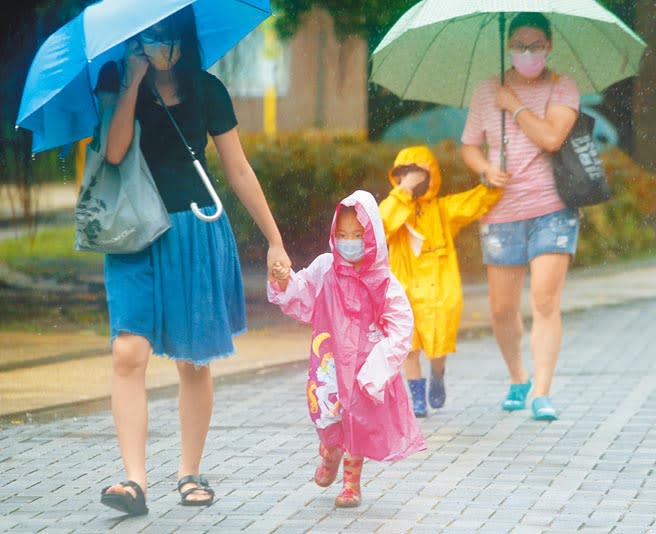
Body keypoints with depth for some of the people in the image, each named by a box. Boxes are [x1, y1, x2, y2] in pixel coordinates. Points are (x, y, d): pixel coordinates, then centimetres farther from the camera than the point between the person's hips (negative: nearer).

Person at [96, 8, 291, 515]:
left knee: (193, 360, 5)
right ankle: (135, 479, -17)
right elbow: (114, 151, -15)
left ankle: (190, 472, 19)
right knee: (129, 352, -15)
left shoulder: (206, 91, 2)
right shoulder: (118, 82, 1)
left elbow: (239, 171, 6)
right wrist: (133, 81, -17)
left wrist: (274, 240, 6)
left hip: (196, 233, 1)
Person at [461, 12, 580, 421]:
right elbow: (470, 146, 15)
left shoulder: (562, 88, -1)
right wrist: (487, 168, -5)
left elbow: (551, 137, -16)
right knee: (503, 309, 6)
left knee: (545, 303, -14)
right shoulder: (487, 92, 9)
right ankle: (517, 379, 29)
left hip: (552, 209, -3)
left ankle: (541, 393, -13)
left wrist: (514, 105, -9)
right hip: (502, 214, 3)